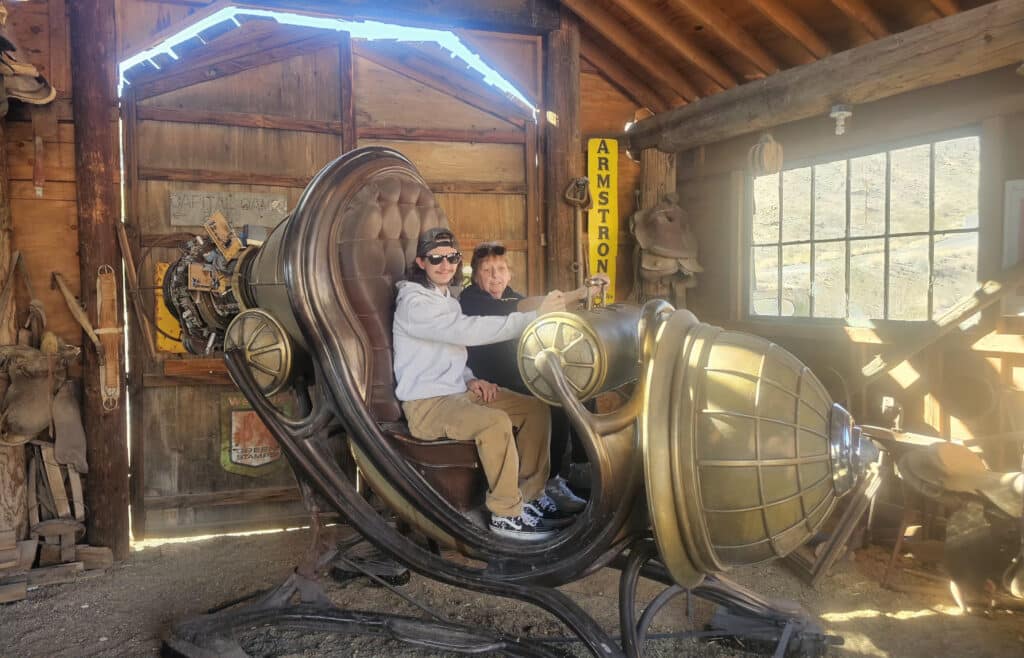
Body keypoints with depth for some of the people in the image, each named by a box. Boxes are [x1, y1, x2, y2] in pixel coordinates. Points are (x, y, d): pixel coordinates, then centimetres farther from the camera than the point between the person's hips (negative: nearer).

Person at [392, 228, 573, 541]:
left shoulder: (446, 298, 15)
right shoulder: (414, 302, -16)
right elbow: (470, 331, -28)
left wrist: (470, 379, 0)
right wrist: (535, 316, -29)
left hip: (458, 391, 9)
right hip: (426, 404, -9)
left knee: (536, 407, -2)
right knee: (495, 421, -34)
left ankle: (530, 496, 5)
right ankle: (506, 514, -21)